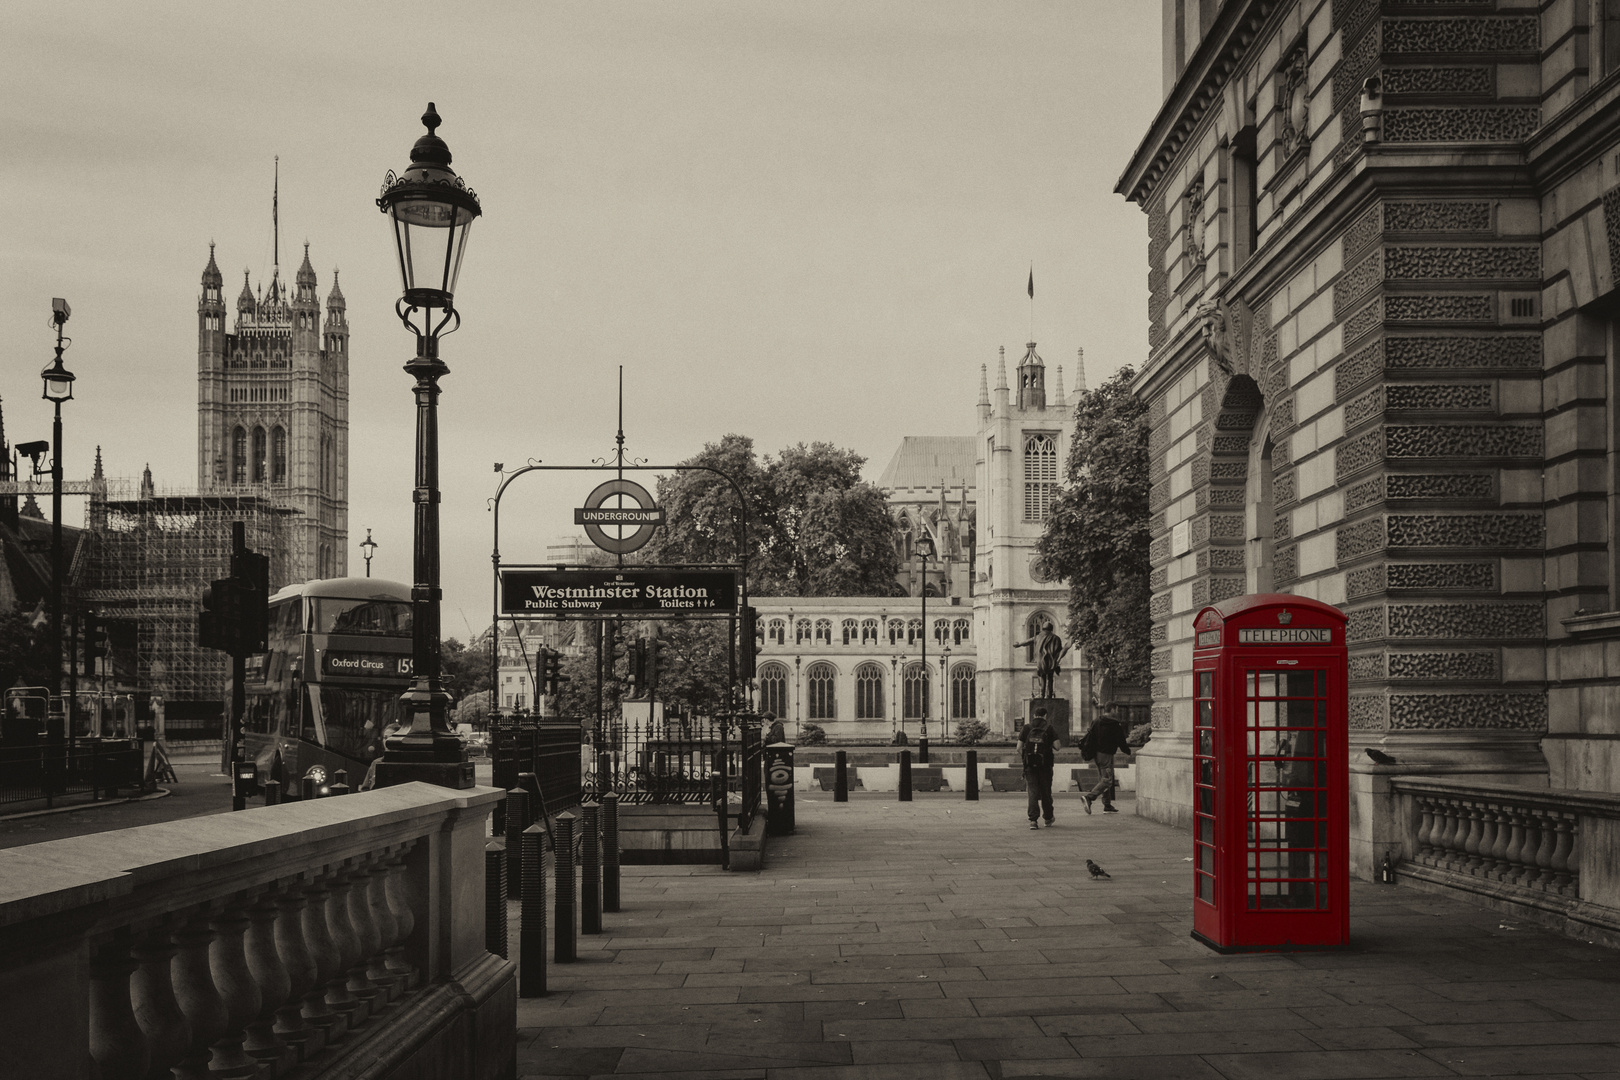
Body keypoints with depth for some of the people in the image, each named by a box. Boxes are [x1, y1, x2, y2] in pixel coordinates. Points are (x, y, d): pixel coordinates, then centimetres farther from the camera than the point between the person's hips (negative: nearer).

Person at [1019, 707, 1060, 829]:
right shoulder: (1049, 728, 1)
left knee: (1033, 791, 1)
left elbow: (1019, 748, 0)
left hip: (1030, 765, 0)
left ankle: (1033, 820, -11)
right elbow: (1056, 747, -5)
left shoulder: (1027, 728, 4)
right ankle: (1048, 819, 25)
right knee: (1046, 792, 13)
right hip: (1045, 764, 0)